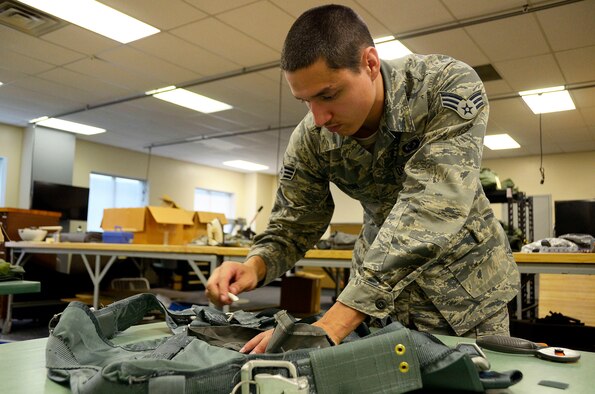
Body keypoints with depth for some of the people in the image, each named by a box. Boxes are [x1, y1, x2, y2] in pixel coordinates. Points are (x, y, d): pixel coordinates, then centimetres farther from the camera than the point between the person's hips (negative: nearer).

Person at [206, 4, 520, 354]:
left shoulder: (450, 86, -28)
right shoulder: (311, 139, -16)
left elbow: (427, 211, -39)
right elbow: (292, 224, -6)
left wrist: (332, 325, -45)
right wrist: (255, 266, -30)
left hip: (466, 281, -2)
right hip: (380, 290, 3)